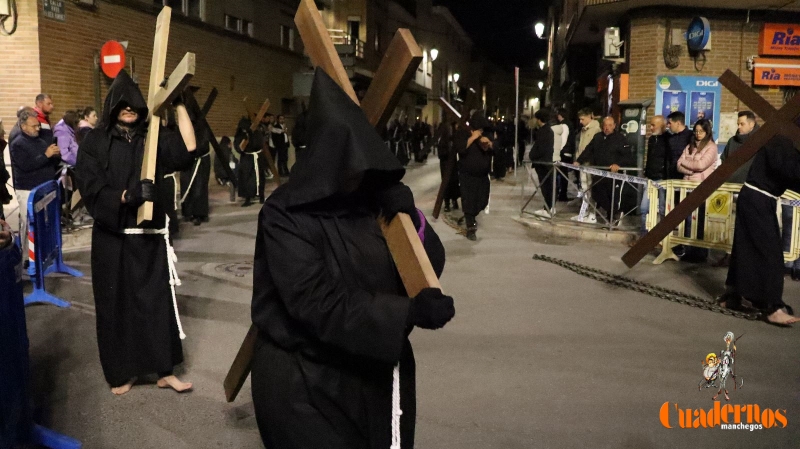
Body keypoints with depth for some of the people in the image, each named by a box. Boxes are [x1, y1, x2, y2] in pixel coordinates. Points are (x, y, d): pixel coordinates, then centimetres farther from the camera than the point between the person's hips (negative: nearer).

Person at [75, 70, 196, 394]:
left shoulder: (154, 137, 4)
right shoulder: (95, 142, -1)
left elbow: (186, 151, -13)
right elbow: (91, 189, -10)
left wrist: (179, 105, -12)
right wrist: (127, 195, -25)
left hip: (150, 235, 2)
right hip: (112, 237, -2)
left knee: (158, 300, 6)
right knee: (117, 304, 7)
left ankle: (165, 371, 16)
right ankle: (119, 373, 21)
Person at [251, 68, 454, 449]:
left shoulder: (376, 199, -1)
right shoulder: (286, 215, -17)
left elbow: (429, 269, 0)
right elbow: (317, 304, -26)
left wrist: (413, 221, -19)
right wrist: (407, 312, -31)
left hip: (376, 370, 6)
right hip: (306, 383, -5)